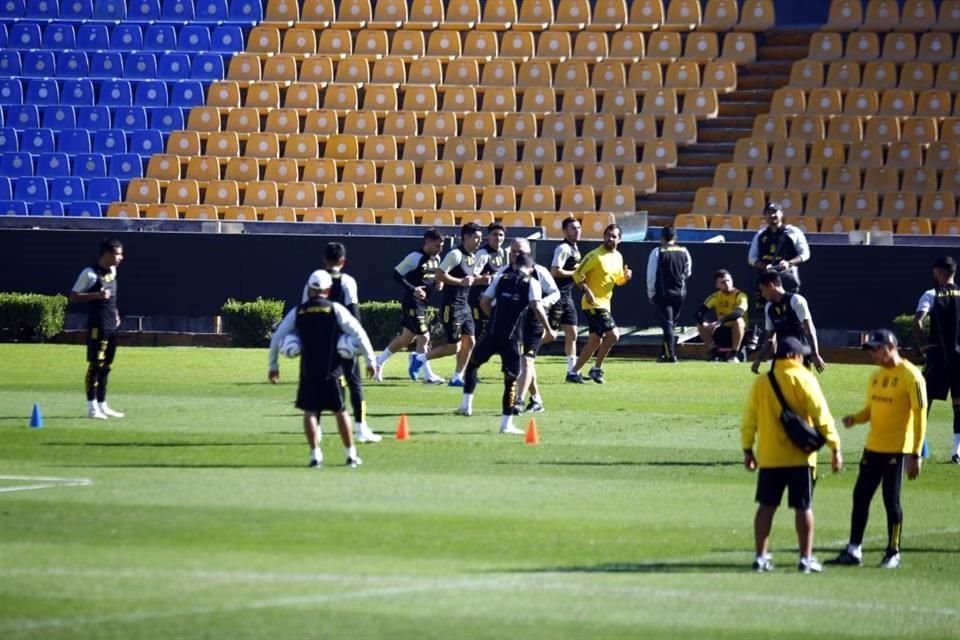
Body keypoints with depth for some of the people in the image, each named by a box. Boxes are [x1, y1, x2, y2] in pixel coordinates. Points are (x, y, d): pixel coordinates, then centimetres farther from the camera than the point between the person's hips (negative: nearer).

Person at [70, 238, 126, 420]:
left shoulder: (112, 271, 12)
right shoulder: (90, 273, -13)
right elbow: (73, 297, -13)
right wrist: (97, 295, -24)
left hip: (112, 326, 8)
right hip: (97, 327, -8)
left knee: (106, 366, 13)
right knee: (95, 365, -6)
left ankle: (102, 406, 20)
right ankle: (92, 408, -3)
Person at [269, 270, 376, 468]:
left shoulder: (298, 312, 3)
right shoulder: (335, 309, -3)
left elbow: (277, 338, 8)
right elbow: (359, 334, -5)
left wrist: (273, 365, 19)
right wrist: (370, 361, 5)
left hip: (308, 372, 0)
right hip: (332, 371, 0)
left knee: (310, 412, 6)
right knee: (340, 411, 9)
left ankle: (315, 455, -3)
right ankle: (351, 455, 13)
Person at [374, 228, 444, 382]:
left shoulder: (436, 259, 8)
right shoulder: (414, 258, -17)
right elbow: (396, 275, -14)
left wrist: (438, 283, -2)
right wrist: (413, 289, -24)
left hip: (423, 303, 9)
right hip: (412, 303, -9)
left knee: (406, 338, 16)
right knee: (424, 337, -8)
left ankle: (379, 361, 32)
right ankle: (428, 374, -1)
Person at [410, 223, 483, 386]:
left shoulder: (473, 258, 12)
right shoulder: (456, 255, -16)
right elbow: (439, 276, -20)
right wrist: (461, 281, -22)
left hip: (464, 306, 9)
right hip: (451, 307, -9)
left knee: (469, 342, 6)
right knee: (453, 347, -7)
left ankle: (457, 377, 15)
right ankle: (419, 358, 8)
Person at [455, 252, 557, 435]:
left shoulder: (501, 277, 12)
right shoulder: (532, 283, 3)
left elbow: (484, 302, 11)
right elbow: (536, 307, -11)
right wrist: (548, 329, -3)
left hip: (493, 332, 2)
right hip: (511, 337, -2)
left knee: (472, 363, 25)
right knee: (511, 378, 5)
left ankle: (466, 404, 17)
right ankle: (506, 423, 4)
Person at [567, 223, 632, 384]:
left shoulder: (618, 257, 11)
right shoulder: (595, 256, -13)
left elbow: (618, 280, 21)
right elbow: (578, 274, -14)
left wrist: (626, 277, -1)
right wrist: (587, 291, -26)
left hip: (604, 303, 9)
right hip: (594, 303, -9)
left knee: (595, 340, 9)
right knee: (612, 335, -14)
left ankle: (574, 372, 16)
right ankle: (597, 369, -3)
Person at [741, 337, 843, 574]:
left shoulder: (761, 382, 4)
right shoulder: (804, 379, -7)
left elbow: (749, 418, 7)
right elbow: (821, 414, -10)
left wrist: (747, 449, 17)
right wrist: (835, 448, -6)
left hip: (769, 456, 3)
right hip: (800, 456, -3)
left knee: (766, 506, 10)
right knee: (803, 507, 3)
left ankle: (761, 557, 10)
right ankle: (806, 558, 3)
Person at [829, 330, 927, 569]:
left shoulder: (911, 376, -12)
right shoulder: (876, 376, 12)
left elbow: (920, 417, -13)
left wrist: (915, 454, -17)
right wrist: (854, 419, -3)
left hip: (897, 450, -7)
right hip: (873, 448, 7)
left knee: (891, 501, -2)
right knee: (860, 496, 7)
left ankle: (893, 553, 9)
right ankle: (854, 549, 14)